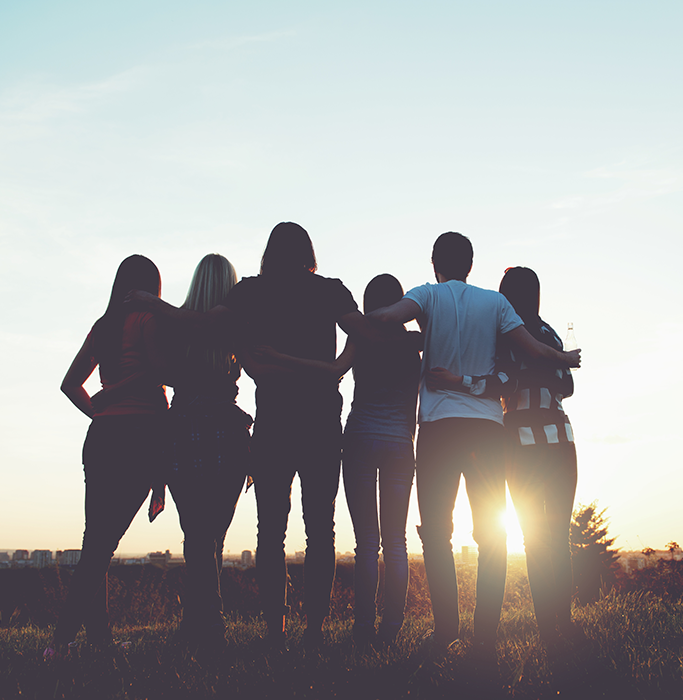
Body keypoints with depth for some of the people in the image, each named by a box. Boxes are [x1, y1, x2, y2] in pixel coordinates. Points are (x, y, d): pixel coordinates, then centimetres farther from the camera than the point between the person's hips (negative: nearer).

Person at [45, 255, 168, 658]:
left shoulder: (103, 326, 18)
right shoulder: (150, 318, -2)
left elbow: (71, 383, 20)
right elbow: (160, 371, -13)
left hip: (102, 436, 7)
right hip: (142, 432, -7)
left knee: (96, 538, 7)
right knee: (105, 539, -9)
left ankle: (100, 634, 11)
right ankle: (66, 633, -14)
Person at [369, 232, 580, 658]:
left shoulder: (428, 295, 3)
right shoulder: (494, 302, 9)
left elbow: (388, 316, -17)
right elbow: (534, 349, 5)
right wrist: (567, 359, 25)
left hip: (439, 421, -2)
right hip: (488, 423, 2)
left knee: (437, 531, 4)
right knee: (491, 534, 6)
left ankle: (446, 630, 0)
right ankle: (487, 636, 3)